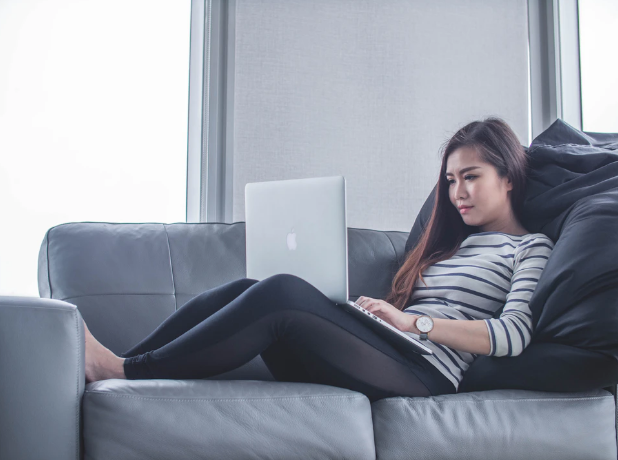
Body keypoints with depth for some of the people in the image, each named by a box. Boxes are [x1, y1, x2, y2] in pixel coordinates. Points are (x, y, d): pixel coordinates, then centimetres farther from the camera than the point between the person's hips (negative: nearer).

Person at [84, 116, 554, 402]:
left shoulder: (531, 248, 11)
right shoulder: (451, 243, 31)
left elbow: (514, 335, -7)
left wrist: (412, 322, -9)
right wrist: (380, 311, -1)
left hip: (423, 371, -7)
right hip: (386, 355, 7)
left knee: (281, 291, -28)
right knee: (245, 291, -14)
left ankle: (125, 371, -24)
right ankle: (112, 366, -18)